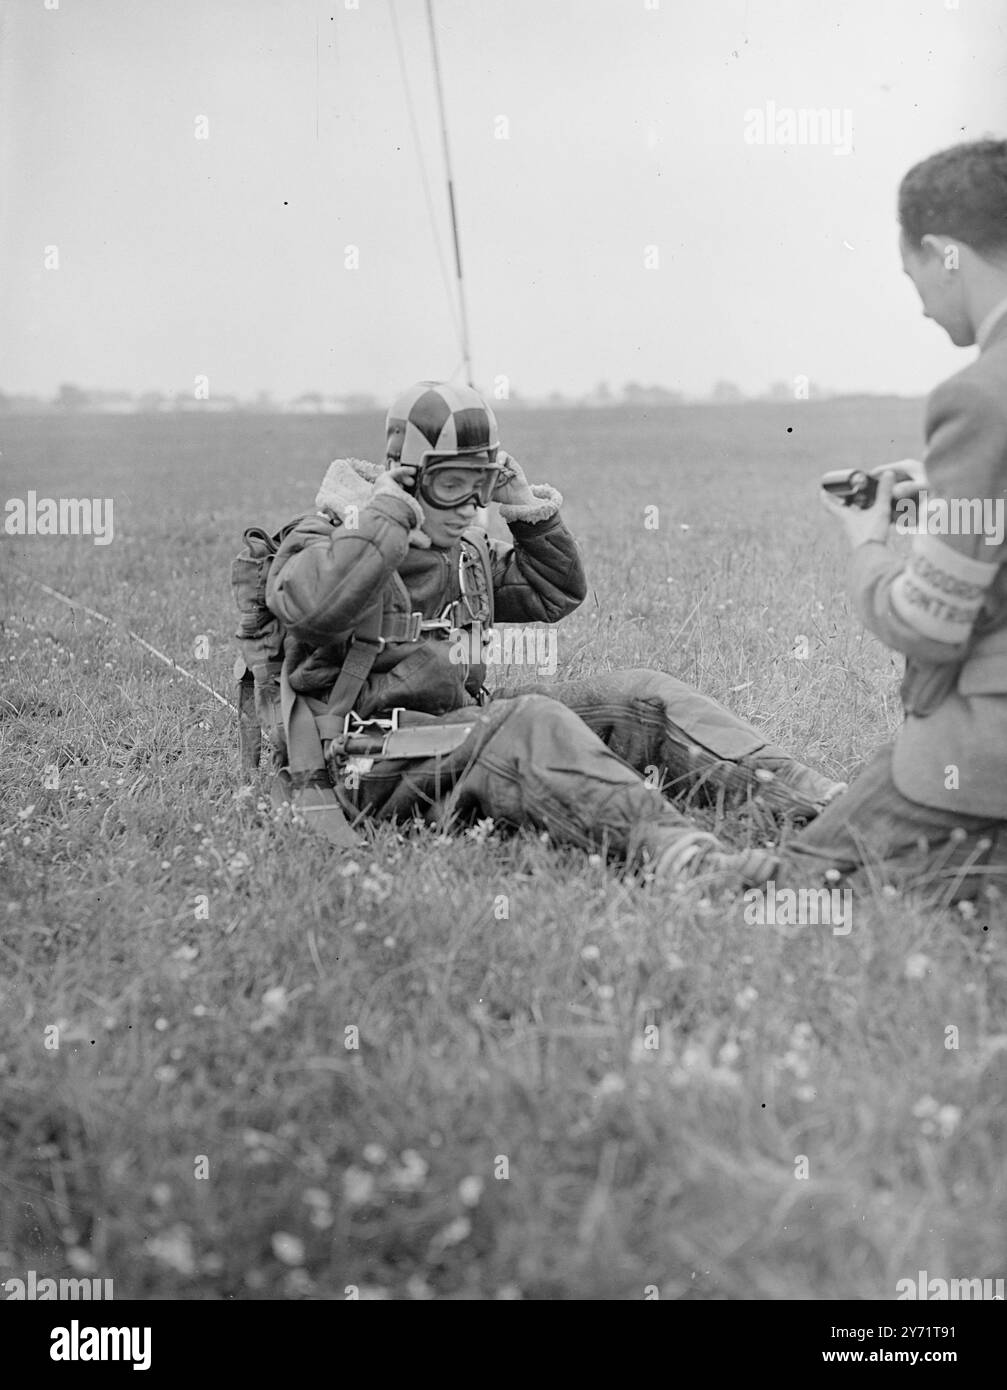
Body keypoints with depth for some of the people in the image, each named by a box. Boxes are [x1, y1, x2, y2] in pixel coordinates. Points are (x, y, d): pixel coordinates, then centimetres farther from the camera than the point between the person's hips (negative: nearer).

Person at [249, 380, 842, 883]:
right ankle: (676, 852, -59)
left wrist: (531, 510, 11)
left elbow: (557, 594, 27)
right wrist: (387, 512, -22)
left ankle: (825, 805, -15)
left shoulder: (464, 547, 16)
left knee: (641, 697, -7)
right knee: (531, 721, -37)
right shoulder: (324, 539, -7)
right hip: (377, 762, -8)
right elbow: (311, 607, -31)